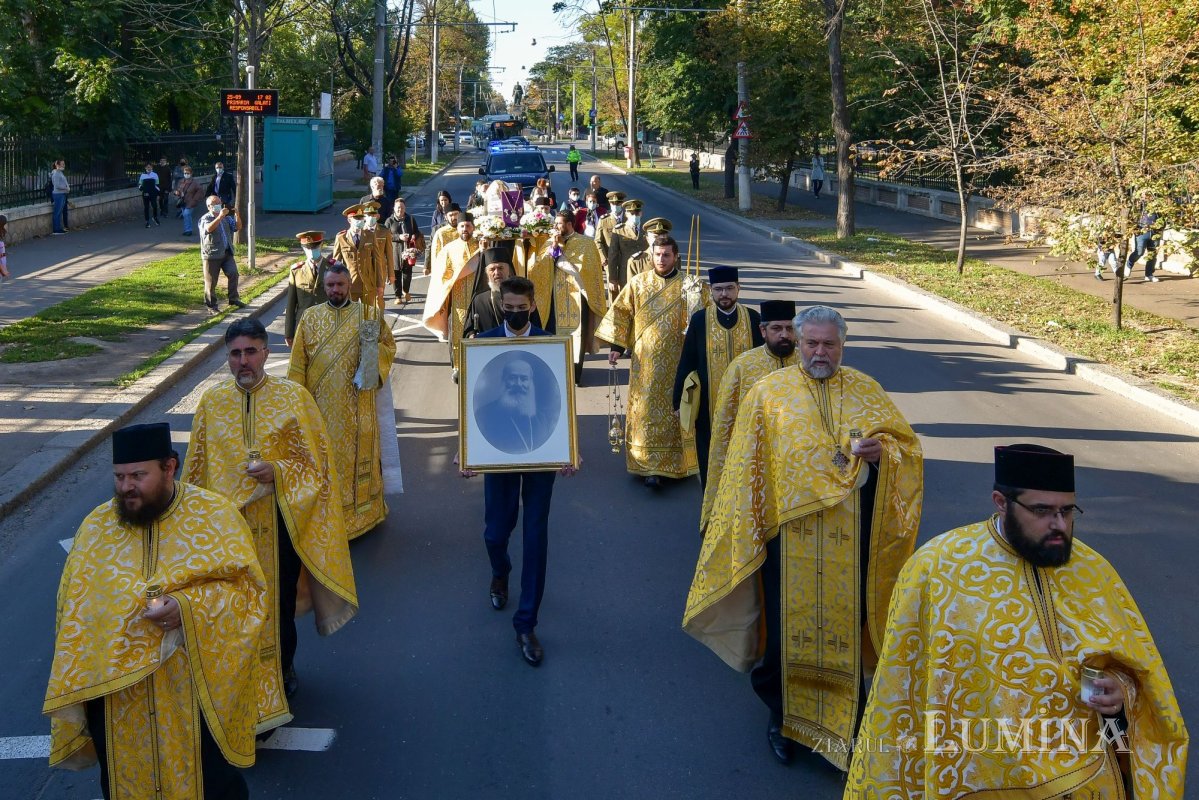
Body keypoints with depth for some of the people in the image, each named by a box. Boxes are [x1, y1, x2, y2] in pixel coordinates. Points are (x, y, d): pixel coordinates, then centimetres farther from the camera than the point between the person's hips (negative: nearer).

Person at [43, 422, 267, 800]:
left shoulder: (214, 514, -7)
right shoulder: (97, 525, 1)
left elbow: (248, 587, -7)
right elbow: (74, 613, 5)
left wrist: (189, 607, -23)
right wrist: (72, 693, 1)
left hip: (199, 686, -2)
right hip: (116, 687, 3)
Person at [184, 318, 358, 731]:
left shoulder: (293, 396, -7)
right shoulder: (212, 401, 1)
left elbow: (317, 460, -4)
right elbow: (197, 469, 11)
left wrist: (277, 471, -20)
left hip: (279, 522, -1)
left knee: (279, 600, 12)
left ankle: (283, 668, 35)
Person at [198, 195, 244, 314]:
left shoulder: (226, 218, 14)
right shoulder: (205, 219, -5)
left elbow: (237, 227, 4)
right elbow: (209, 228, -26)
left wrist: (237, 214, -12)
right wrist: (220, 217, -33)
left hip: (227, 253, 5)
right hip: (212, 254, -5)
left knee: (233, 274, -8)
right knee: (211, 281, 1)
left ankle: (234, 299, 5)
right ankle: (211, 306, 10)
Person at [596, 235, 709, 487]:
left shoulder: (688, 286, -1)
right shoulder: (638, 283, 2)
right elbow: (621, 313, 6)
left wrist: (698, 294, -21)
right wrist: (616, 346, 1)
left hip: (677, 361, 0)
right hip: (645, 361, 0)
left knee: (673, 409, 7)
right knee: (647, 410, -2)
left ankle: (673, 462, 21)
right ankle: (651, 466, 0)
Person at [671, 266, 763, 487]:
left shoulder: (752, 319, -2)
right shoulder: (699, 320, -4)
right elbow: (686, 362, 0)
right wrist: (679, 401, 0)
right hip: (709, 406, 0)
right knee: (710, 461, 8)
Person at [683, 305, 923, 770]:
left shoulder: (865, 390, 7)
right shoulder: (768, 392, 0)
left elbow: (907, 443, 6)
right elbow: (746, 471, 0)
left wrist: (880, 450, -17)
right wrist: (747, 531, -4)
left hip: (850, 540, 2)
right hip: (789, 536, -1)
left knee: (844, 624, 7)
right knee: (788, 627, 7)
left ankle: (842, 717, 24)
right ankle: (782, 715, 27)